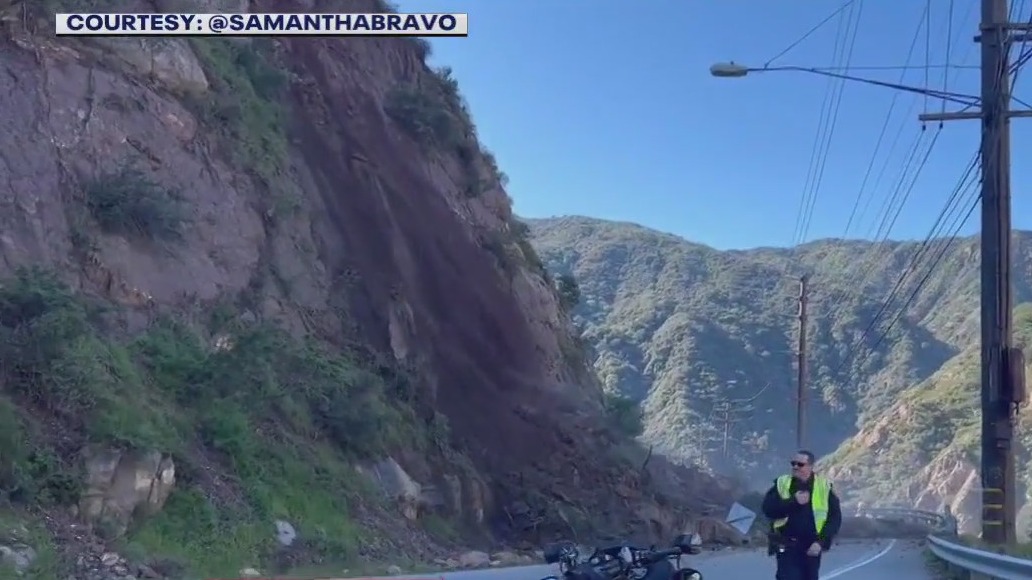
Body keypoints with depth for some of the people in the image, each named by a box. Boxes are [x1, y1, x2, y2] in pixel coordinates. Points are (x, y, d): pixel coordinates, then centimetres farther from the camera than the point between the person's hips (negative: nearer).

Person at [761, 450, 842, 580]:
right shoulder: (781, 484, 2)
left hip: (811, 548, 1)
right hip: (787, 548, -1)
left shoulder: (824, 488, 2)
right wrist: (793, 501, -20)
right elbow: (768, 509, -9)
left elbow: (834, 518, 0)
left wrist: (821, 542, -12)